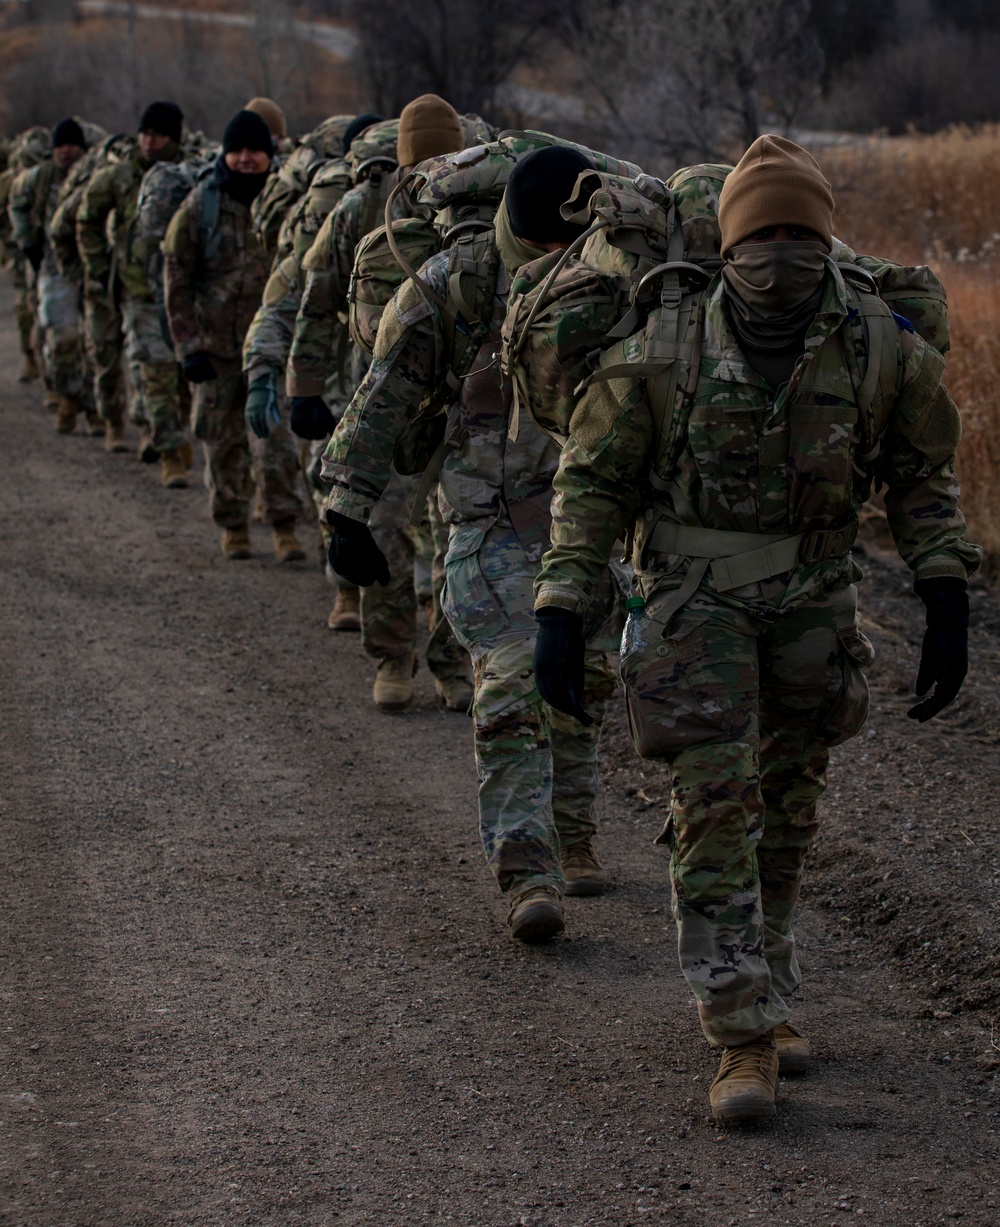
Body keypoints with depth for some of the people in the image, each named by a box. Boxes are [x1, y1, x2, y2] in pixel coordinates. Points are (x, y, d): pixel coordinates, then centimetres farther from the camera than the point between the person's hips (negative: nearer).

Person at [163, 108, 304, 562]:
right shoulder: (200, 206, -1)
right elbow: (177, 280, 0)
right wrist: (188, 346, -6)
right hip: (217, 345, 1)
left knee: (275, 432, -9)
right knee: (223, 441, 7)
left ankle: (285, 528, -4)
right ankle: (233, 525, 19)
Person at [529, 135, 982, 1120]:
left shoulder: (879, 346, -11)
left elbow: (921, 473, 3)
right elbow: (593, 479, -6)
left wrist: (947, 604, -2)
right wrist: (560, 611, -11)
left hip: (813, 595, 3)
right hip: (696, 592, -3)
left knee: (786, 808, 14)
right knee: (715, 804, -12)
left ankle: (760, 994, 32)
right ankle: (743, 1038, -9)